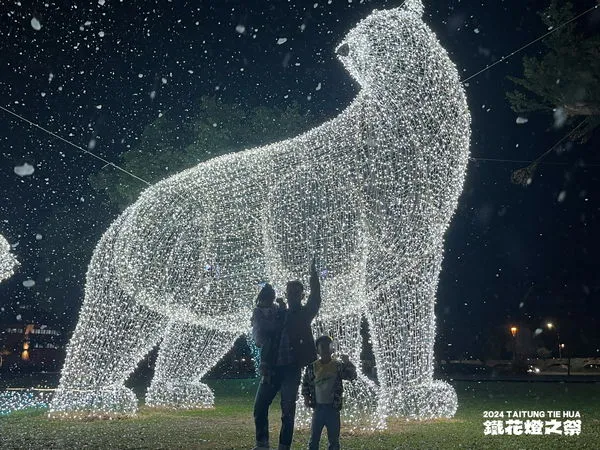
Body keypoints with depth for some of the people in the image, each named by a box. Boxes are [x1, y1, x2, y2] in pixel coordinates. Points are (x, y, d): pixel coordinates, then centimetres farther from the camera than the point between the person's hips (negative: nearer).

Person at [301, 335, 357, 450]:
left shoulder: (338, 365, -3)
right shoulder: (312, 367, 2)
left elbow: (352, 376, -13)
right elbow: (305, 383, 12)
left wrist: (347, 363, -27)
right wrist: (306, 397, 1)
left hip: (333, 408, -1)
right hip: (318, 407, 1)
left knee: (334, 440, 6)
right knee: (314, 439, 6)